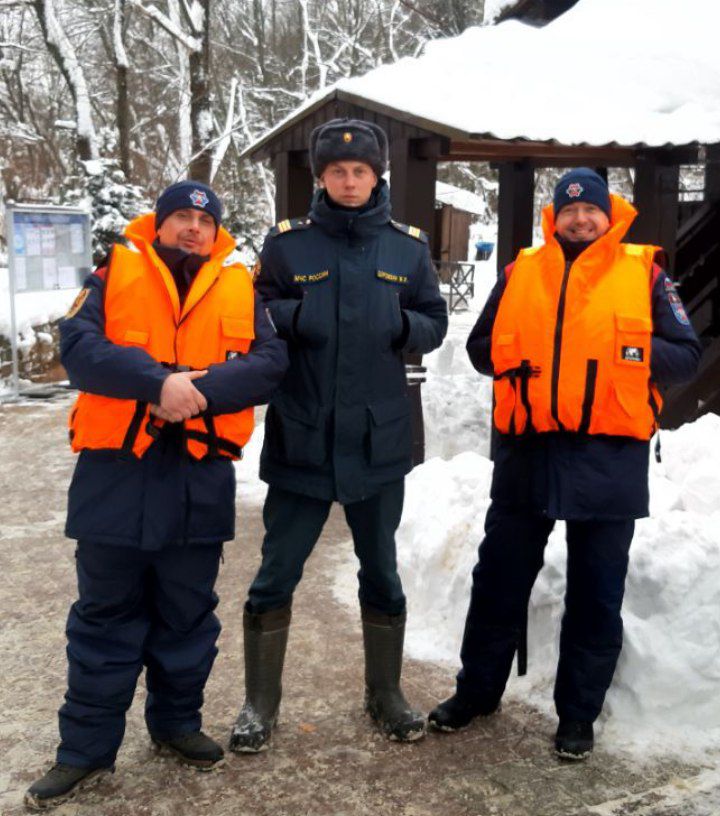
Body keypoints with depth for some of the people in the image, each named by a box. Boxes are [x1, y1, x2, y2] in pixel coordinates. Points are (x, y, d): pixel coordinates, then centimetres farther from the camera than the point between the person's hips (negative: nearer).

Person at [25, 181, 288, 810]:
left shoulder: (239, 288, 9)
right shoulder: (115, 275, 5)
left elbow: (270, 362, -4)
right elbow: (78, 345, -10)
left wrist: (202, 389, -20)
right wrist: (158, 381, -23)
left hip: (200, 478, 2)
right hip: (116, 473, -1)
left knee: (188, 614, 14)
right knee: (105, 616, 7)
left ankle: (176, 722, 32)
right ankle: (87, 748, 18)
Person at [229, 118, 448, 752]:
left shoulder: (408, 246, 5)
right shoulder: (287, 243, 0)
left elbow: (434, 323, 9)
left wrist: (401, 324, -12)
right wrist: (293, 316, -18)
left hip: (379, 438, 2)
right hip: (301, 438, -1)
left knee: (382, 573, 15)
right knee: (276, 575, 4)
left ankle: (386, 693, 33)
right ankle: (260, 703, 22)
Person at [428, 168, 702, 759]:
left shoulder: (644, 273, 3)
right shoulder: (520, 272, 9)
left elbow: (687, 355, 2)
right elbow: (482, 346, 13)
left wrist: (636, 354, -17)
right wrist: (511, 360, -7)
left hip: (609, 461, -1)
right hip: (527, 455, 2)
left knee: (596, 595, 8)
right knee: (499, 582, 12)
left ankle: (578, 714, 24)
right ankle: (477, 691, 30)